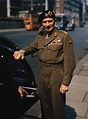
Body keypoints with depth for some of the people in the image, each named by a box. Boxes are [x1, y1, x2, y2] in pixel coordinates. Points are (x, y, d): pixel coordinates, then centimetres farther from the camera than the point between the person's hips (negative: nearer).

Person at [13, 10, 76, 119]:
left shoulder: (63, 36, -10)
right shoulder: (40, 37, 9)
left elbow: (69, 61, -13)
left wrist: (65, 82, -17)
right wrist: (22, 51, -17)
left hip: (56, 76, -5)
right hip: (42, 75, 6)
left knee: (57, 107, 7)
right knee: (44, 105, 20)